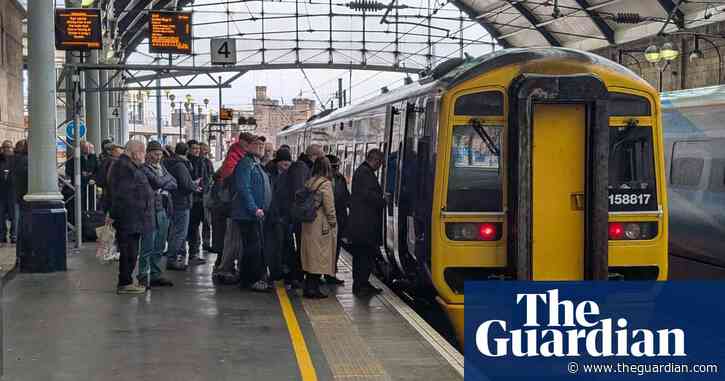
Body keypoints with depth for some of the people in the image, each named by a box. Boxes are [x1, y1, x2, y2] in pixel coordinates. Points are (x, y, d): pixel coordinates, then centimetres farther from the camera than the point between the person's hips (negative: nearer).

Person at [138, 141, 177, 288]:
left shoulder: (161, 168, 18)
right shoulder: (144, 168, -7)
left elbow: (174, 184, 10)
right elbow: (158, 182, -18)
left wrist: (162, 187, -7)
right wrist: (167, 179, 0)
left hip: (163, 210, 8)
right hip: (150, 210, -8)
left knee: (159, 247, 11)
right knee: (148, 247, -5)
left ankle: (156, 275, 18)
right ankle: (143, 277, 0)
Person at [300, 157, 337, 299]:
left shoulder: (308, 183, 6)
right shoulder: (325, 183, -13)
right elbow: (329, 207, -14)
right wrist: (333, 223, -4)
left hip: (308, 223, 7)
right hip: (322, 225, -7)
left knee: (310, 256, 13)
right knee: (320, 256, 0)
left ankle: (308, 287, 17)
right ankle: (313, 288, 1)